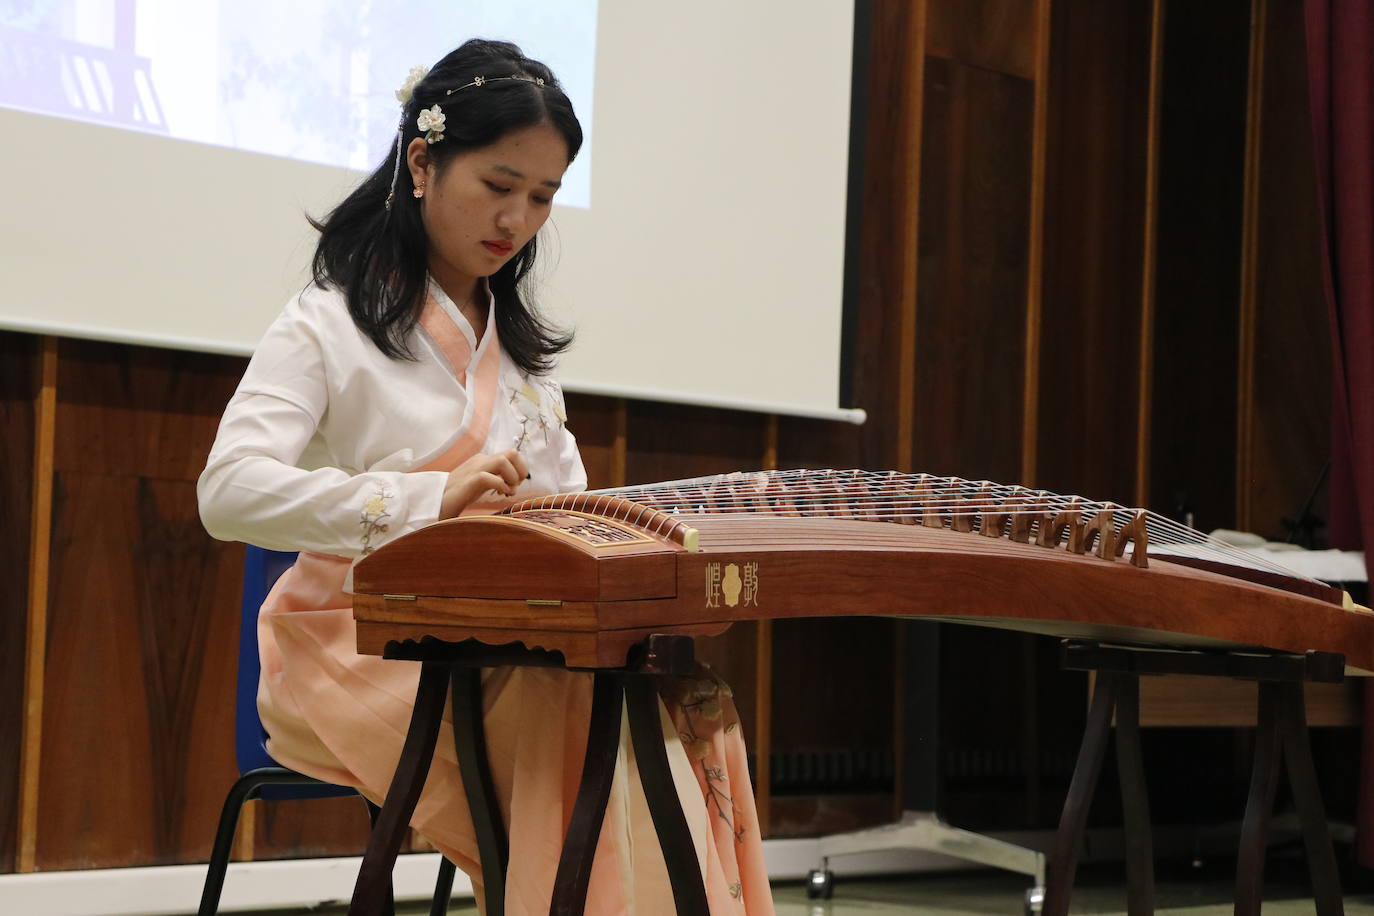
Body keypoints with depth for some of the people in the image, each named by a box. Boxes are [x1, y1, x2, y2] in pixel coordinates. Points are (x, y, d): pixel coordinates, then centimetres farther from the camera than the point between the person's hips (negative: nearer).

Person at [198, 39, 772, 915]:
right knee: (600, 707, -33)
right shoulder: (329, 325, -2)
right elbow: (230, 490, -17)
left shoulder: (519, 340, 21)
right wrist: (429, 500, -30)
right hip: (366, 640, -5)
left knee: (683, 694, -27)